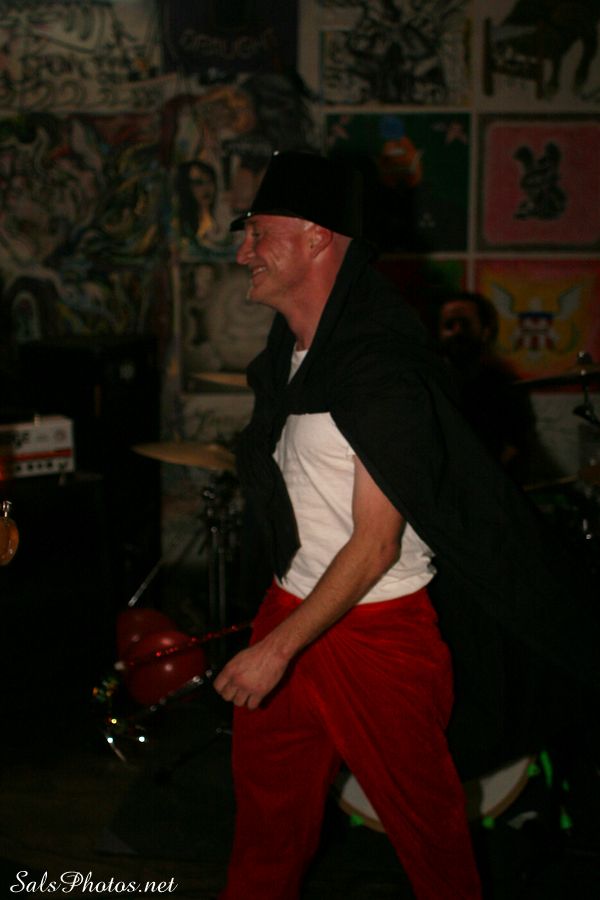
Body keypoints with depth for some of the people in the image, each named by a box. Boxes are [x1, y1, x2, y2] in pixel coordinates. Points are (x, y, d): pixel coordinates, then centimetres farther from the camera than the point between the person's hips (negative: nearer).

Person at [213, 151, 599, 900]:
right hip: (292, 606, 8)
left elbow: (376, 542, -21)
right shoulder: (286, 352, 7)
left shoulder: (381, 366, -20)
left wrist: (279, 649, -23)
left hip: (379, 627, -7)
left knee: (425, 824, 9)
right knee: (264, 818, 13)